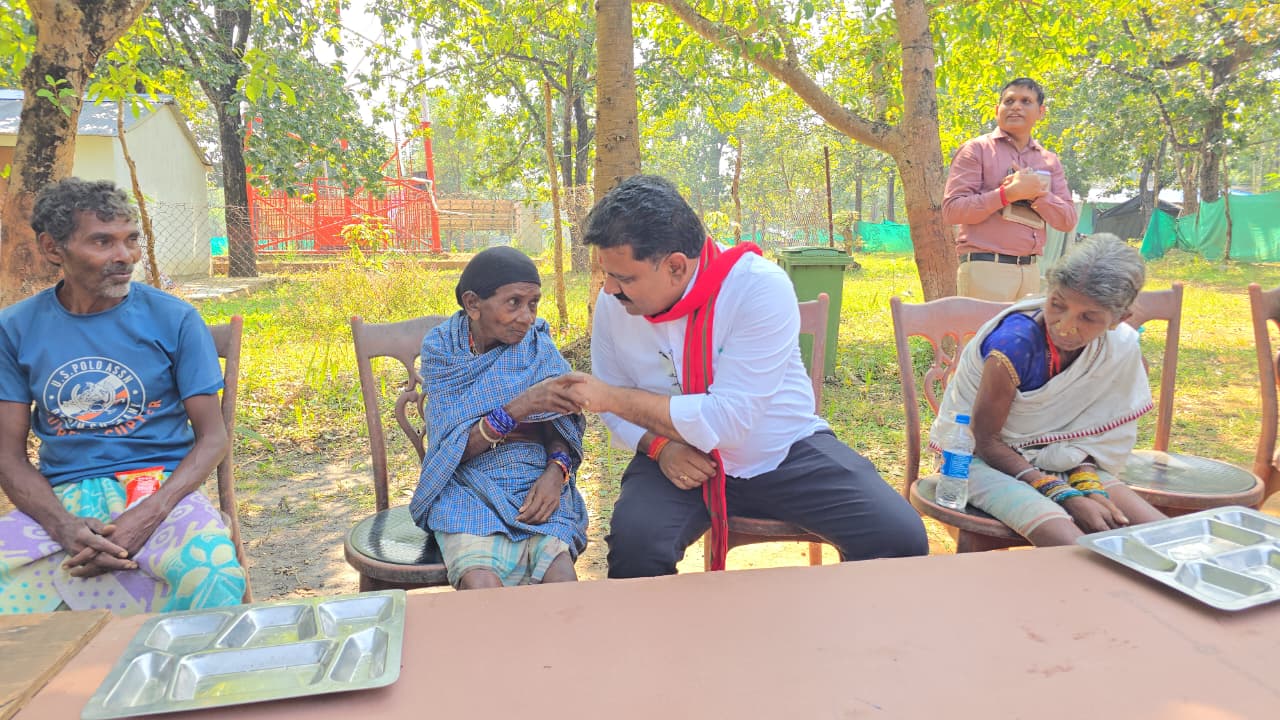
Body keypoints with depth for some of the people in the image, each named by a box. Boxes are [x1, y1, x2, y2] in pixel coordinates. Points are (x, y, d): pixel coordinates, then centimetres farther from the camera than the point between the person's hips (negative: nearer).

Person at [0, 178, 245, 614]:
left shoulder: (174, 319, -1)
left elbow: (213, 436, -1)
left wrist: (147, 516, -18)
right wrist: (64, 527, -17)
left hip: (161, 485, -1)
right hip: (61, 499, 2)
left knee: (215, 579, -33)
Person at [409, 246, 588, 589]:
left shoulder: (536, 344, 2)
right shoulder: (441, 350, -4)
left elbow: (558, 427, 6)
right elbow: (452, 449, -10)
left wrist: (556, 472, -16)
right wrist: (520, 407, -24)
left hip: (535, 484, 2)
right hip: (468, 487, -1)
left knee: (562, 577, -27)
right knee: (482, 586, -30)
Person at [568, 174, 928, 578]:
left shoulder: (760, 286, -23)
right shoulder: (613, 303, -9)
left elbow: (731, 420, -28)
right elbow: (613, 403, 4)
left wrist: (619, 398, -25)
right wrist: (658, 444, -17)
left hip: (787, 453, -1)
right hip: (682, 461, 2)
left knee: (900, 537, -18)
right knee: (633, 545, -29)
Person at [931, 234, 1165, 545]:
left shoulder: (1121, 347, -9)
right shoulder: (1014, 342, -27)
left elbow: (1087, 428, 5)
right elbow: (985, 441, -19)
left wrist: (1088, 484, -14)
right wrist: (1064, 495, -23)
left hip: (1051, 459, 6)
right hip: (983, 459, -6)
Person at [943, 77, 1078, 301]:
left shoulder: (1049, 161, 16)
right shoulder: (976, 150, 2)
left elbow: (1068, 221, 9)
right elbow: (951, 210, -9)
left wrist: (1036, 193, -8)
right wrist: (1008, 193, -16)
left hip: (1030, 271, 5)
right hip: (985, 268, -5)